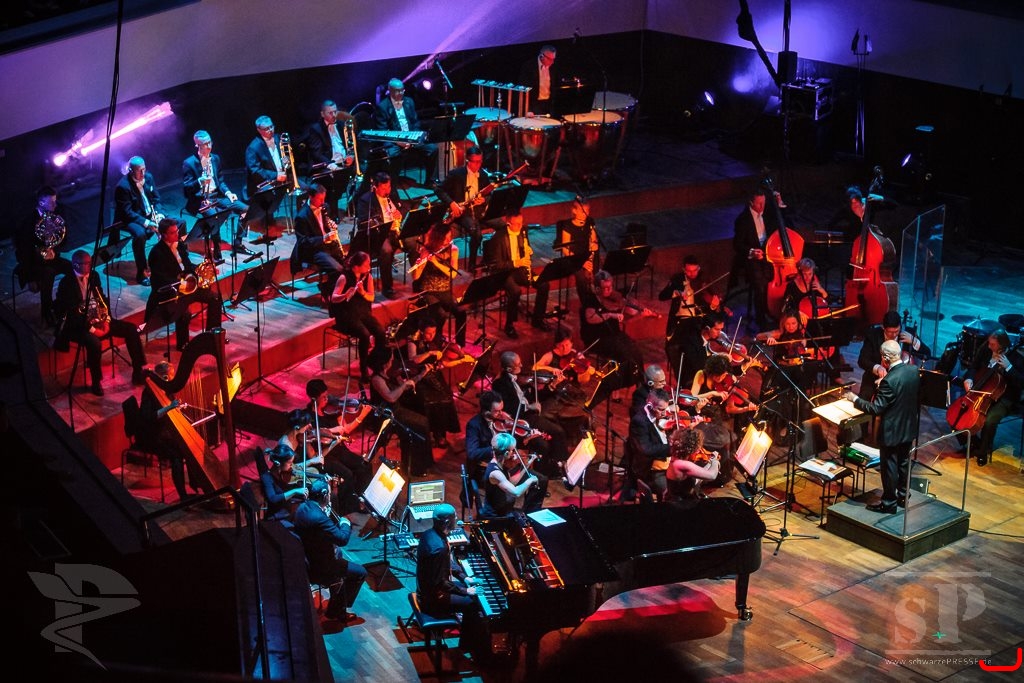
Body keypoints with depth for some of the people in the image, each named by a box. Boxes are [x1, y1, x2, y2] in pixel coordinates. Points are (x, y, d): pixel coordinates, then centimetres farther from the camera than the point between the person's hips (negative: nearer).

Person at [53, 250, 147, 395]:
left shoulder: (94, 276, 5)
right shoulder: (66, 283, -15)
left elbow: (102, 299, 13)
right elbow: (69, 314, -19)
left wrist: (106, 320, -5)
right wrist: (91, 328, -23)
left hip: (98, 320, 7)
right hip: (77, 325, -7)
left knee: (131, 329, -7)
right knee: (94, 343, -36)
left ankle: (138, 372, -1)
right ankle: (96, 382, -15)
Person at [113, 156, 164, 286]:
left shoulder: (148, 177, 0)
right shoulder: (123, 186, -21)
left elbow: (156, 198, 9)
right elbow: (127, 212, -22)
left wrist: (159, 213, -10)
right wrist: (146, 223, -31)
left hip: (150, 215, 7)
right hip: (131, 219, -7)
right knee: (140, 234, -38)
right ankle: (142, 273, -28)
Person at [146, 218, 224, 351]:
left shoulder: (180, 244, 5)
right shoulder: (157, 252, -18)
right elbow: (161, 280, -22)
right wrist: (181, 283, -32)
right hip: (168, 292, -7)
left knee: (215, 298, -2)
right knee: (184, 314, -28)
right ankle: (183, 344, -2)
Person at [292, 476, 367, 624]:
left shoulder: (302, 507, -4)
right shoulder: (319, 518, -32)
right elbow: (343, 539, -27)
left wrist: (327, 514, 1)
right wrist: (345, 524, -8)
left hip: (305, 559, 9)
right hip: (318, 568, -9)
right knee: (360, 572, 6)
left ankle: (335, 609, 36)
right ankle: (340, 610, 22)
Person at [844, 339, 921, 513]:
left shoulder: (889, 380, -29)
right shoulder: (914, 370, -6)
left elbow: (875, 409, -24)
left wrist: (855, 399, -13)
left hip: (892, 432, -8)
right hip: (909, 428, 8)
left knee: (889, 466, 7)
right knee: (904, 463, 21)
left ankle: (889, 503, 18)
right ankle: (903, 496, 35)